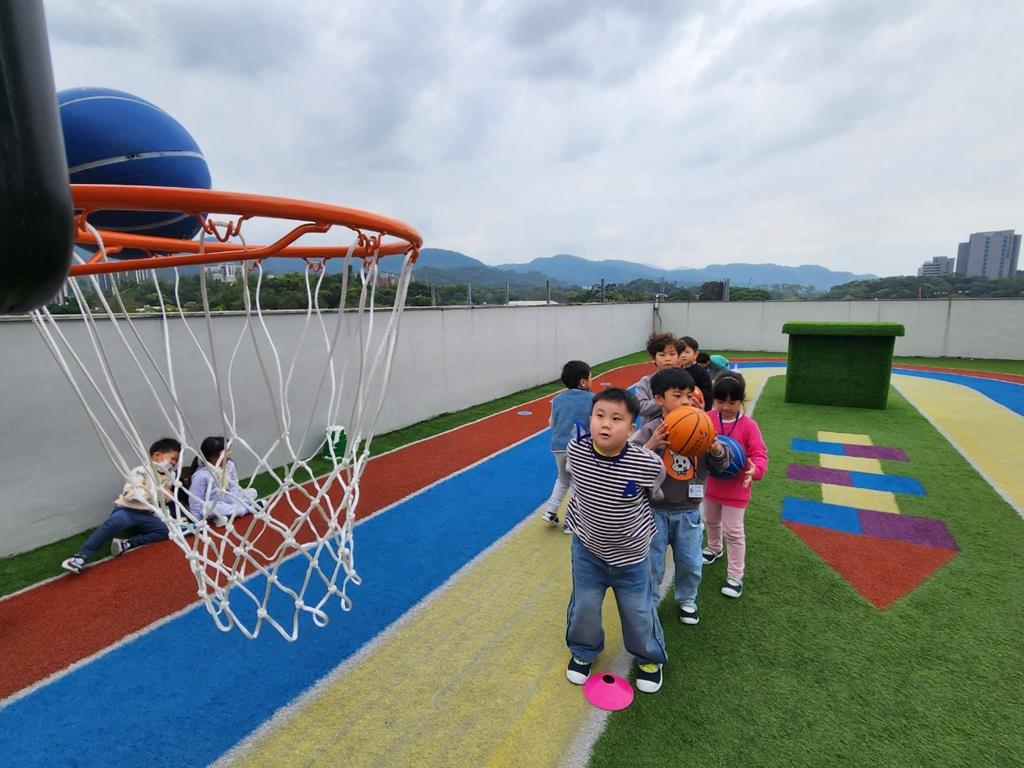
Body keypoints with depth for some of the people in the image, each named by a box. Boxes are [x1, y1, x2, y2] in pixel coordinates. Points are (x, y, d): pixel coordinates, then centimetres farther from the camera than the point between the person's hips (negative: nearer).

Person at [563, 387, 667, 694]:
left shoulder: (647, 464, -29)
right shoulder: (575, 451, -22)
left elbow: (655, 494, -5)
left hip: (631, 553, -1)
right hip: (587, 546, 2)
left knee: (639, 611, 15)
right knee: (583, 606, 16)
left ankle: (650, 657, 46)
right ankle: (583, 651, 46)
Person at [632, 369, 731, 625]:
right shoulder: (650, 432, -16)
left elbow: (722, 463, -1)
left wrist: (714, 446, -23)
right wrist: (650, 445, -34)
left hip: (688, 512, 3)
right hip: (656, 510, -3)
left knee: (690, 564, 20)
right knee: (652, 565, 12)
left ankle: (686, 600, 46)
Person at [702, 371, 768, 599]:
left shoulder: (748, 425, -17)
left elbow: (759, 454, -17)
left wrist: (755, 469, -37)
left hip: (736, 489, -4)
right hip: (710, 484, 4)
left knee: (733, 531, 4)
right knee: (711, 522, 26)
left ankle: (735, 575, 19)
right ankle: (714, 548, 55)